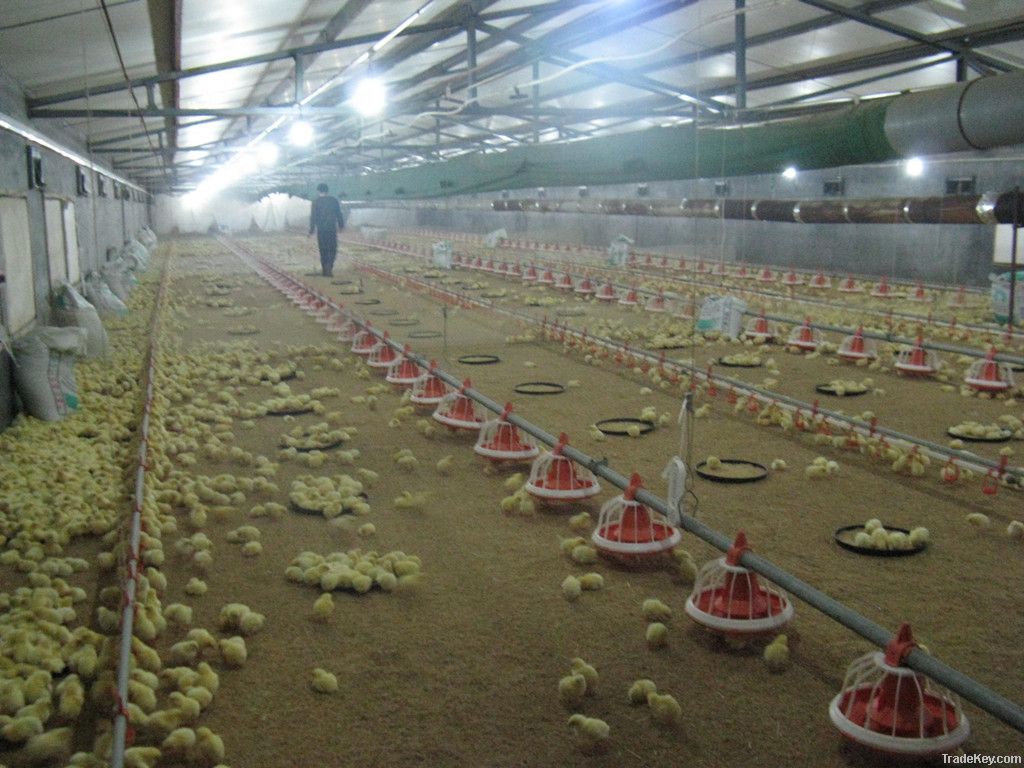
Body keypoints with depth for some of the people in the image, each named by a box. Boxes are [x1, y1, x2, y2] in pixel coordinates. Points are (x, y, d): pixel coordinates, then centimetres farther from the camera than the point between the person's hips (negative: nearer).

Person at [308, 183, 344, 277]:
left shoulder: (316, 202, -3)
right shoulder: (334, 200, 2)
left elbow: (313, 217, -4)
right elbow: (339, 214, 5)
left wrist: (311, 230, 1)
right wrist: (341, 225, 16)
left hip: (321, 230, -1)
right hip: (332, 228, 1)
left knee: (323, 251, 8)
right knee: (332, 249, 8)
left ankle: (326, 271, 9)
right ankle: (330, 266, -14)